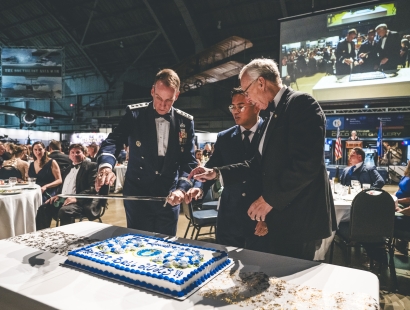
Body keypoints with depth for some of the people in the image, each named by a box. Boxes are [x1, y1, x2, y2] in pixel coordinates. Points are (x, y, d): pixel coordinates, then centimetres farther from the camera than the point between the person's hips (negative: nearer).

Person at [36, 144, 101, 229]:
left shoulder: (91, 166, -1)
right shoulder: (68, 168, 24)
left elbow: (93, 187, -12)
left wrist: (76, 198, -25)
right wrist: (57, 195, 8)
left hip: (81, 201, -7)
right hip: (63, 199, 8)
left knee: (64, 211, -33)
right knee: (43, 208, -12)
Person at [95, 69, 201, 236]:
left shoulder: (185, 122, -1)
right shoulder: (134, 114, -4)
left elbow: (188, 161, -3)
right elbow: (113, 141, -12)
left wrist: (182, 188, -20)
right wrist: (106, 166, -33)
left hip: (169, 198, 2)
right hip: (137, 196, -1)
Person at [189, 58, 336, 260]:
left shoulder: (301, 104, -12)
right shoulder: (274, 113, 16)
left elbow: (307, 163, -23)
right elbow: (261, 164, 15)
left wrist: (271, 198, -15)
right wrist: (216, 173, 10)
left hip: (299, 218, -9)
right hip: (280, 216, 9)